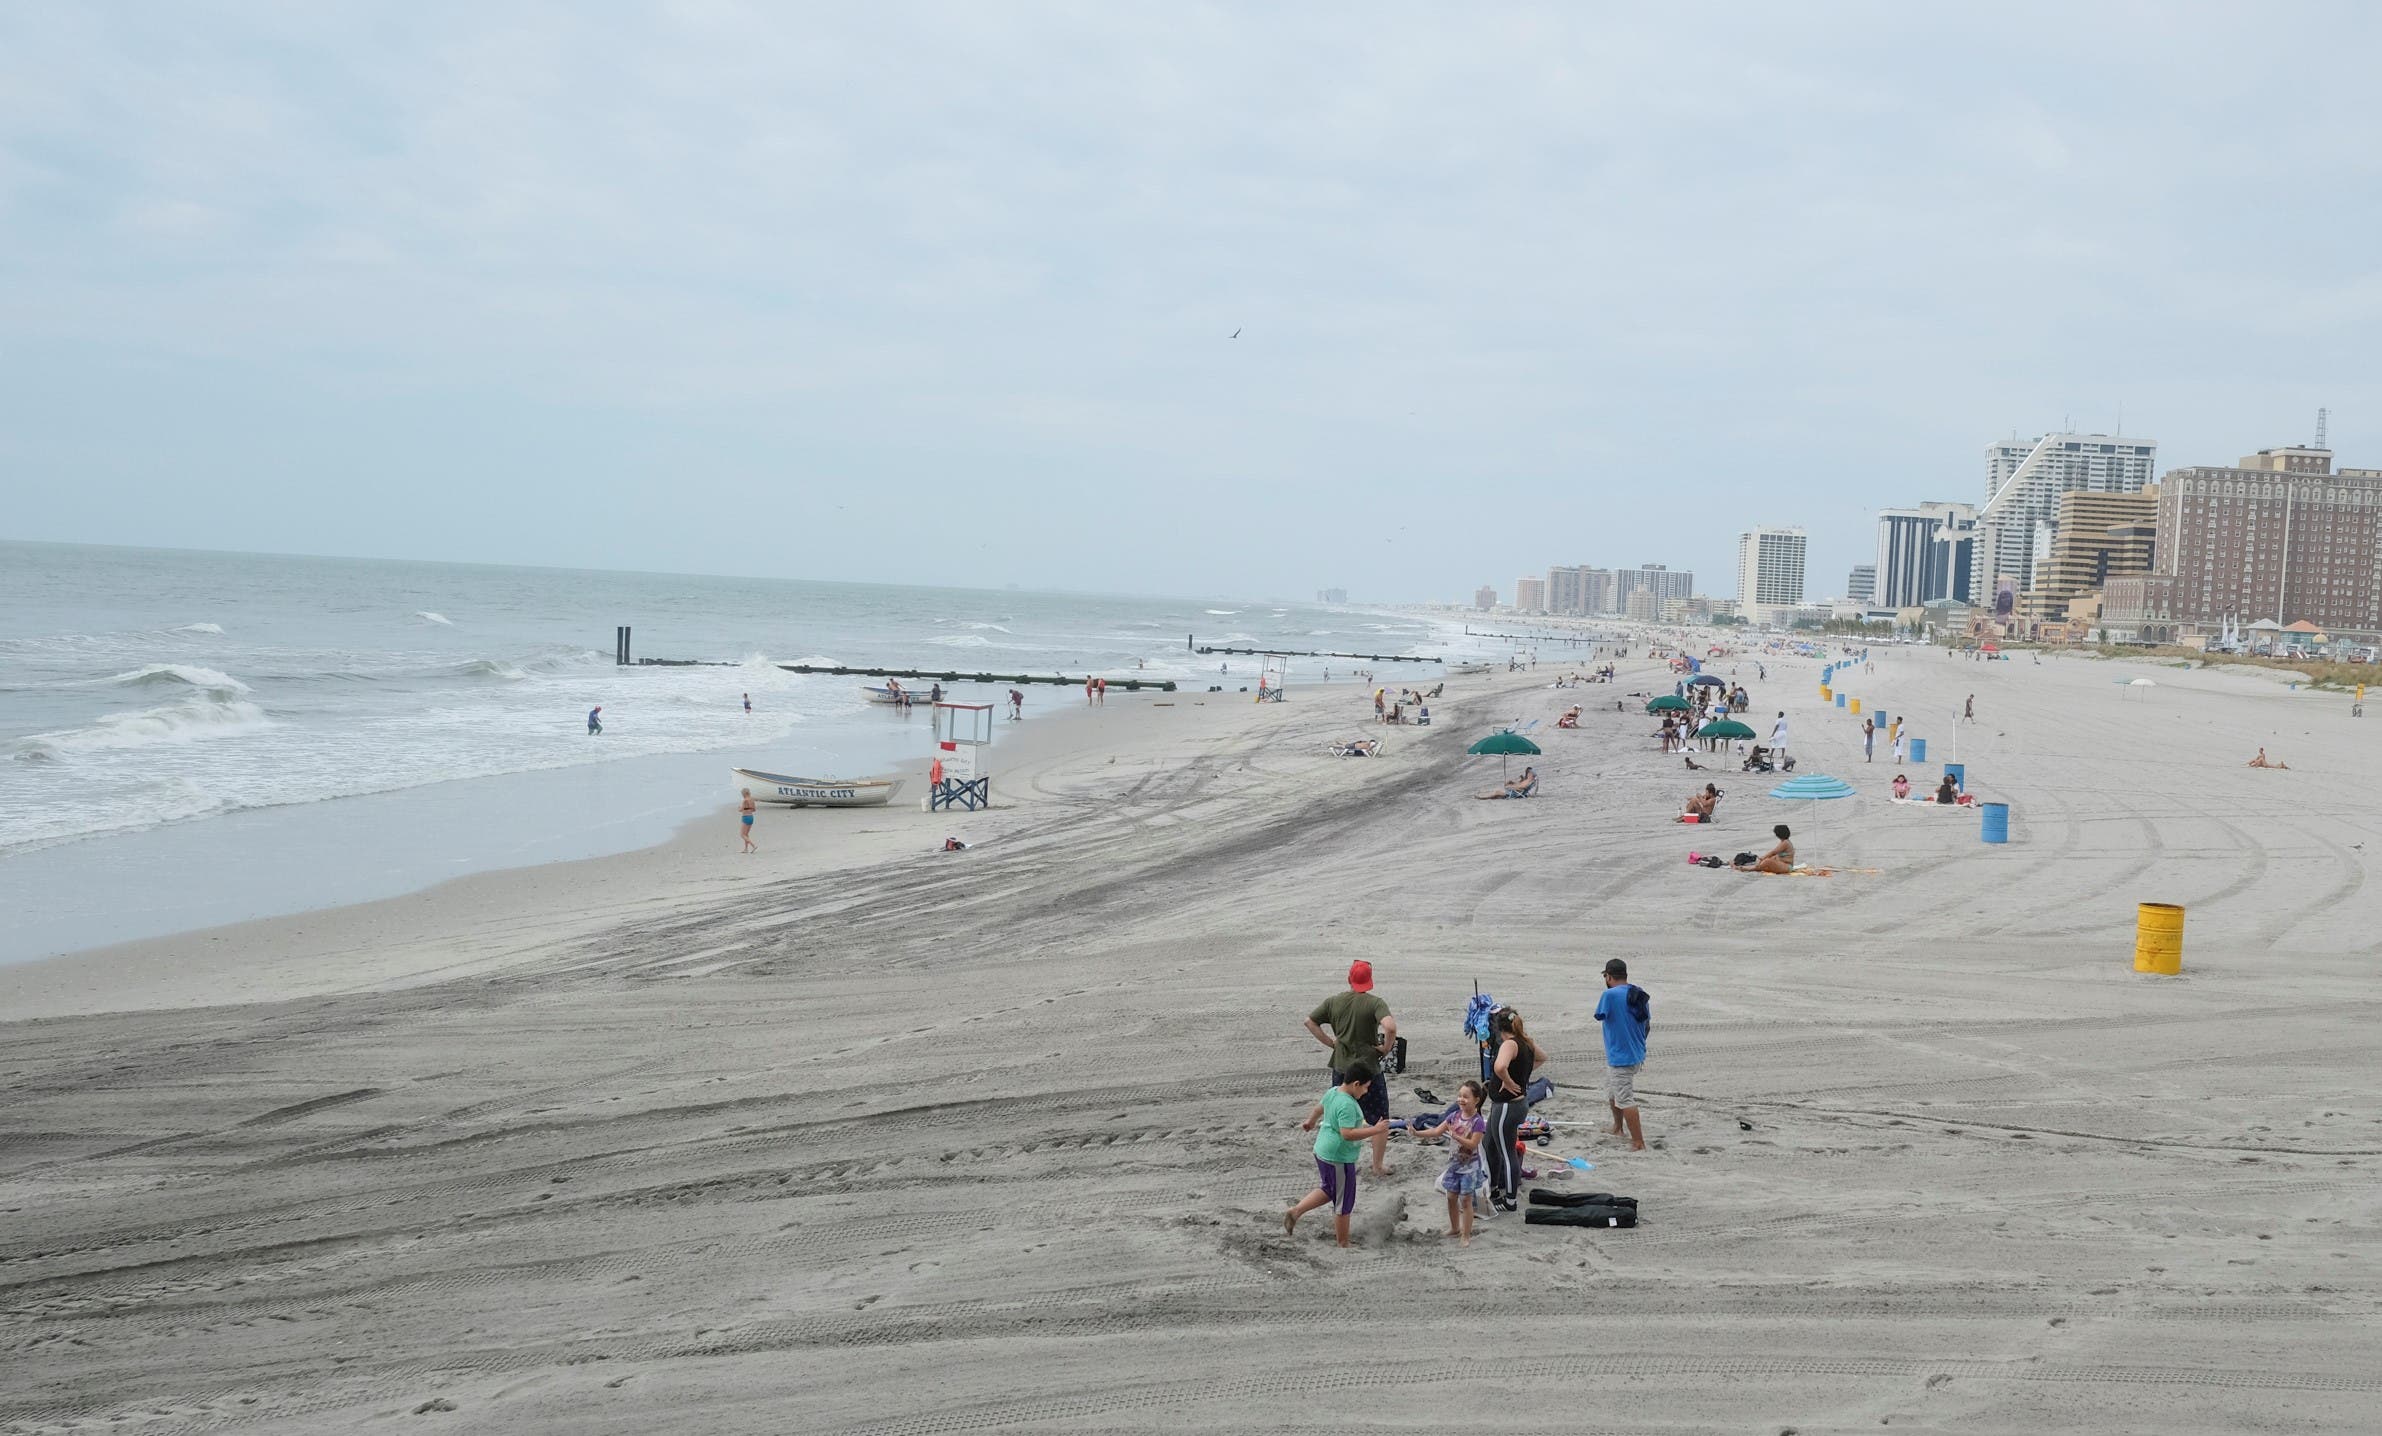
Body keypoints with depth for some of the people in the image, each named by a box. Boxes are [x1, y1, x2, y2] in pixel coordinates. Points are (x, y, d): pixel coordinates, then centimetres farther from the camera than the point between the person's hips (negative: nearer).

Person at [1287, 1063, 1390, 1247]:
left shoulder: (1332, 1091, 4)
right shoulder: (1347, 1105, -26)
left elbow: (1320, 1108, 23)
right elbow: (1347, 1134, -32)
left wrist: (1311, 1121, 43)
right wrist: (1375, 1130, -30)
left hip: (1323, 1151, 9)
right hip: (1339, 1158, -9)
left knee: (1327, 1190, 25)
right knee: (1344, 1204, 4)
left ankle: (1295, 1212, 16)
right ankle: (1343, 1245, 14)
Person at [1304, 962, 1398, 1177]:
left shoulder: (1334, 1002, 0)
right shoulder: (1375, 1003, -15)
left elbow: (1309, 1022, 4)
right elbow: (1390, 1026, -32)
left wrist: (1330, 1042, 7)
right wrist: (1387, 1047, -14)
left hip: (1341, 1068, 4)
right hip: (1368, 1069, -4)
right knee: (1380, 1120, 11)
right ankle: (1379, 1166, 16)